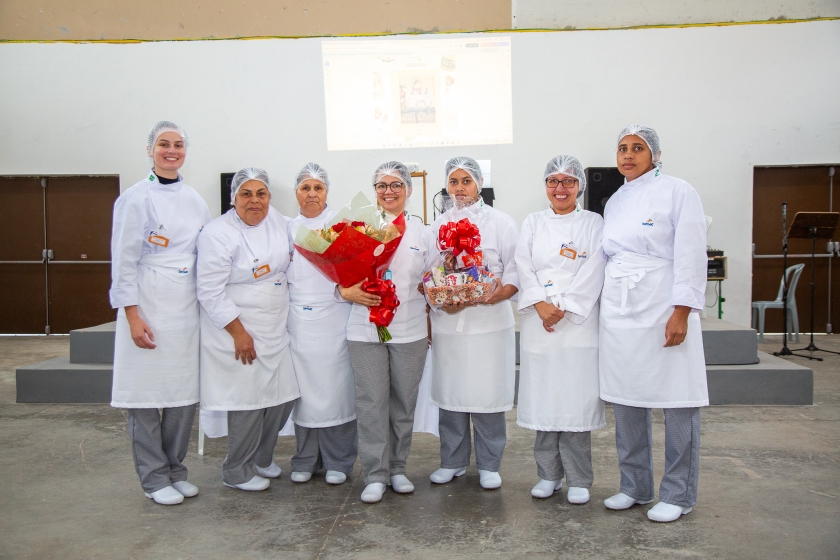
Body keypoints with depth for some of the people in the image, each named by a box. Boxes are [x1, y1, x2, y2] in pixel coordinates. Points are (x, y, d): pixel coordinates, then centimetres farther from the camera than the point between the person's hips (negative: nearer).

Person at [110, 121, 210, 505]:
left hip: (187, 310, 5)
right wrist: (132, 315, -13)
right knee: (145, 394, 2)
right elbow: (124, 260, -7)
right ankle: (154, 478, 16)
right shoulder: (135, 199, -4)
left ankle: (175, 470, 25)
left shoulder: (195, 201, 11)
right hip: (148, 309, -5)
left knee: (185, 393, 9)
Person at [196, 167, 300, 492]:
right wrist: (238, 333, -18)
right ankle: (237, 471, 19)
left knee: (283, 397, 10)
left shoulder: (277, 221, 5)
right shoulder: (218, 234, -14)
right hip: (238, 332, -7)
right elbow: (210, 292, -16)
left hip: (276, 329, 7)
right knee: (248, 400, -3)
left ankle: (261, 458, 33)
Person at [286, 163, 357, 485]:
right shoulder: (288, 228, 12)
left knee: (336, 390, 0)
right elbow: (282, 273, 19)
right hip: (298, 321, 3)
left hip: (334, 319, -3)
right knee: (304, 391, 7)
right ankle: (306, 460, 22)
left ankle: (337, 461, 15)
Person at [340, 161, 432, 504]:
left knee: (404, 401, 9)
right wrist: (347, 291, -16)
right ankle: (375, 475, 12)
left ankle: (397, 469, 25)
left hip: (410, 330, 2)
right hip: (366, 330, -2)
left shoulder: (421, 231, 10)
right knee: (372, 402, -1)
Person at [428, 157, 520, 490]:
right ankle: (453, 462, 24)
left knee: (487, 394, 1)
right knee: (450, 394, 8)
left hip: (489, 322, -2)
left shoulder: (501, 223, 4)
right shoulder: (437, 226, 13)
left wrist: (498, 294, -19)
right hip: (446, 323, 3)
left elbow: (516, 272, -1)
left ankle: (489, 465, 18)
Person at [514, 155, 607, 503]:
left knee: (576, 400, -2)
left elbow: (592, 274, -4)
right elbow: (523, 268, 4)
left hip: (579, 322, -2)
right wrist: (541, 305, -11)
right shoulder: (533, 224, 14)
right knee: (543, 398, 4)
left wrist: (563, 308, -13)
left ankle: (578, 480, 11)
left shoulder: (594, 224, 7)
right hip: (539, 323, 2)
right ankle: (548, 474, 18)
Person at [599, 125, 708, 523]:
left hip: (664, 312, -6)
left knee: (678, 404, 1)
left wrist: (681, 312, -16)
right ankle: (635, 486, 24)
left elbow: (690, 255, -9)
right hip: (618, 312, 6)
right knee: (626, 402, 10)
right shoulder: (615, 202, 16)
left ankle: (678, 495, 15)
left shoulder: (677, 192, -3)